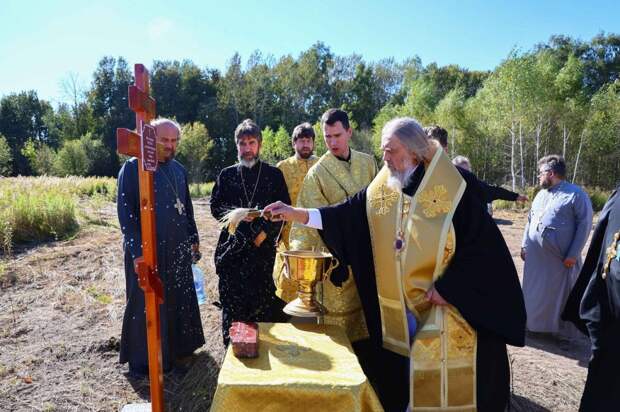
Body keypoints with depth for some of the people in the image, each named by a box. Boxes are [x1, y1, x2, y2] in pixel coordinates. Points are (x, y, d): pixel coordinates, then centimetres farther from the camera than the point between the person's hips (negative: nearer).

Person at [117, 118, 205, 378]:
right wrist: (137, 251, -18)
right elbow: (125, 212, -12)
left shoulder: (179, 170, 11)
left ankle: (174, 352, 32)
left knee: (178, 302, 14)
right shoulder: (133, 167, -8)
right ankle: (141, 361, 23)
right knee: (146, 305, 6)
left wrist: (193, 239, 15)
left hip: (177, 250, 6)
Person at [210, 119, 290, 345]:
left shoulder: (274, 174, 7)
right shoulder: (226, 175, 11)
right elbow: (215, 207, 7)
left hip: (265, 247, -1)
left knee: (267, 301, 0)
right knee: (232, 303, 5)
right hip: (233, 246, 2)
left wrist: (265, 231, -10)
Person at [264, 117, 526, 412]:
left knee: (447, 378, 7)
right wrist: (297, 214, -13)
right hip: (397, 309, 4)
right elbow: (345, 215, -4)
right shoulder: (380, 190, 2)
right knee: (402, 375, 16)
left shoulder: (455, 185, -11)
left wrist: (447, 287, -17)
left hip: (451, 302, -4)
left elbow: (482, 242, -13)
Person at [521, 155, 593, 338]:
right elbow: (530, 220, 18)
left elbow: (584, 225, -10)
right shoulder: (541, 194, 13)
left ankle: (563, 330, 21)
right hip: (535, 255, 6)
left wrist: (573, 254, -13)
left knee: (560, 293, 6)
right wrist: (524, 245, 11)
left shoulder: (576, 194, -7)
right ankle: (535, 324, 28)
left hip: (560, 257, -6)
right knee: (534, 291, 13)